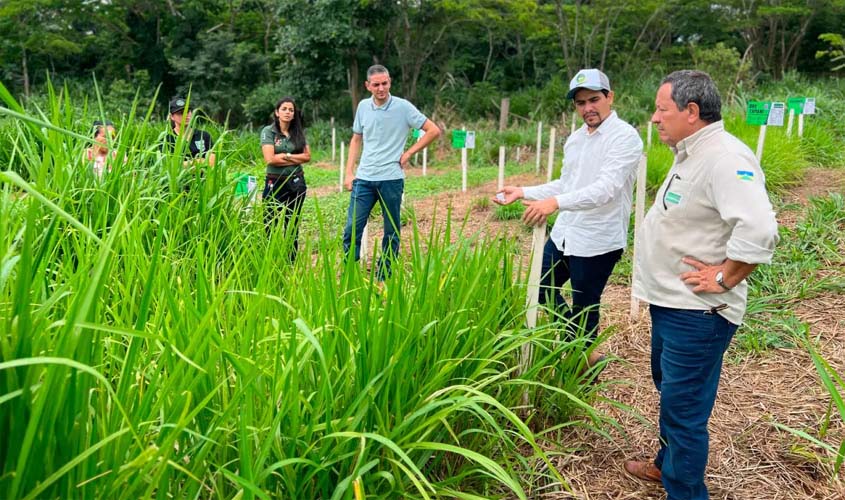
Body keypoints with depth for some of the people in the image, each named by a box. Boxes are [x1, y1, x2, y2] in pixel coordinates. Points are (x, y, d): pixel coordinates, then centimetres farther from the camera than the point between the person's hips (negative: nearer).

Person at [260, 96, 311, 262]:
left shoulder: (298, 133, 9)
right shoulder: (268, 131, -4)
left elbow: (307, 156, 1)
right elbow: (270, 159, -15)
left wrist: (286, 156, -11)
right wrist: (295, 159, -8)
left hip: (296, 183, 4)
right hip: (275, 183, -4)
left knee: (293, 225, 11)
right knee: (270, 225, -3)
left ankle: (291, 263, 19)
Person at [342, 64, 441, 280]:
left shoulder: (403, 107, -5)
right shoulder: (363, 106, 7)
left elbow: (434, 131, -2)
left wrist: (409, 153, -4)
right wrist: (349, 172, 9)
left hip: (391, 179, -3)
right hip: (363, 179, 3)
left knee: (391, 233, 6)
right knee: (352, 229, 0)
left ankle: (383, 279, 17)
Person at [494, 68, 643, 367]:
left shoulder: (625, 137, -16)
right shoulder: (575, 139, 10)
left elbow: (605, 188, -29)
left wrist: (555, 203, -41)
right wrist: (522, 192, 11)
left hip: (598, 242, -8)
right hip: (563, 234, 9)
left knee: (584, 307, 6)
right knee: (542, 292, 19)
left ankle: (585, 357, 32)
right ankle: (584, 348, 37)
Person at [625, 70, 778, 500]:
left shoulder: (724, 158, -23)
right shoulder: (690, 154, 9)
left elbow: (759, 230, -34)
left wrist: (723, 278, -23)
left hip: (696, 313, -11)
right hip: (670, 303, 11)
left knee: (684, 408, 0)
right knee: (668, 390, 26)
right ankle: (668, 465, 46)